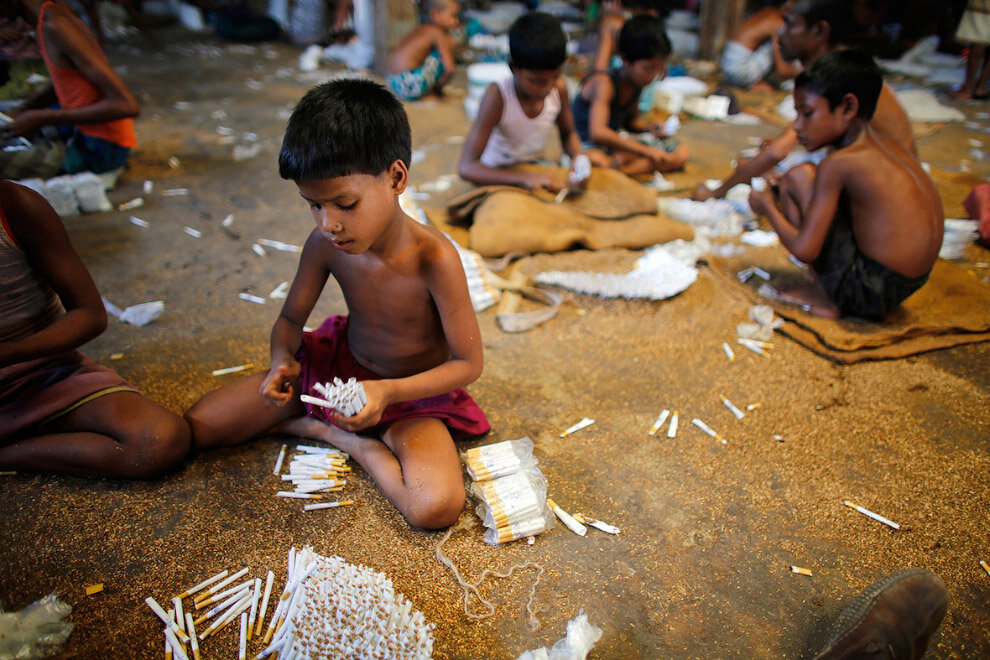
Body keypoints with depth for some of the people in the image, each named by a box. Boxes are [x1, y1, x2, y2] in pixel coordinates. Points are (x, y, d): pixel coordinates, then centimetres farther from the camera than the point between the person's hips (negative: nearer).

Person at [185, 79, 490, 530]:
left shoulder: (434, 258, -30)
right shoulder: (323, 244, -16)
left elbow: (468, 363, -21)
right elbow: (290, 319, 0)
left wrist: (389, 391, -33)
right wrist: (283, 362, -22)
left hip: (409, 394, -2)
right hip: (335, 364, 3)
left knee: (436, 507, -30)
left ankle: (338, 435, -6)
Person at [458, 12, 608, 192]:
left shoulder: (559, 89, -12)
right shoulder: (497, 96, -27)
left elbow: (568, 134, 9)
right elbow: (466, 167, -33)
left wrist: (578, 156, -16)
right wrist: (525, 178, -45)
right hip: (498, 177, -3)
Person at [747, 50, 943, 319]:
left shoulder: (837, 164, -16)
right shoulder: (888, 145, 7)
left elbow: (804, 249, -19)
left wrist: (768, 207, -1)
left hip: (869, 293, -9)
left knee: (798, 177, -8)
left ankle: (826, 299, 0)